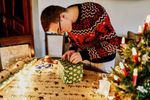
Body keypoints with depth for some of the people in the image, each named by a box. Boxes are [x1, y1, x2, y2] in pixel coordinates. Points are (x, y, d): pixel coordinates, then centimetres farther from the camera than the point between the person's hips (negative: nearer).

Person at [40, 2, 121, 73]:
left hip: (103, 60, -5)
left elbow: (113, 43, -29)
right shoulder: (67, 22, -14)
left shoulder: (96, 13, -33)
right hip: (84, 57, 5)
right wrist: (72, 50, -15)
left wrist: (84, 54, -34)